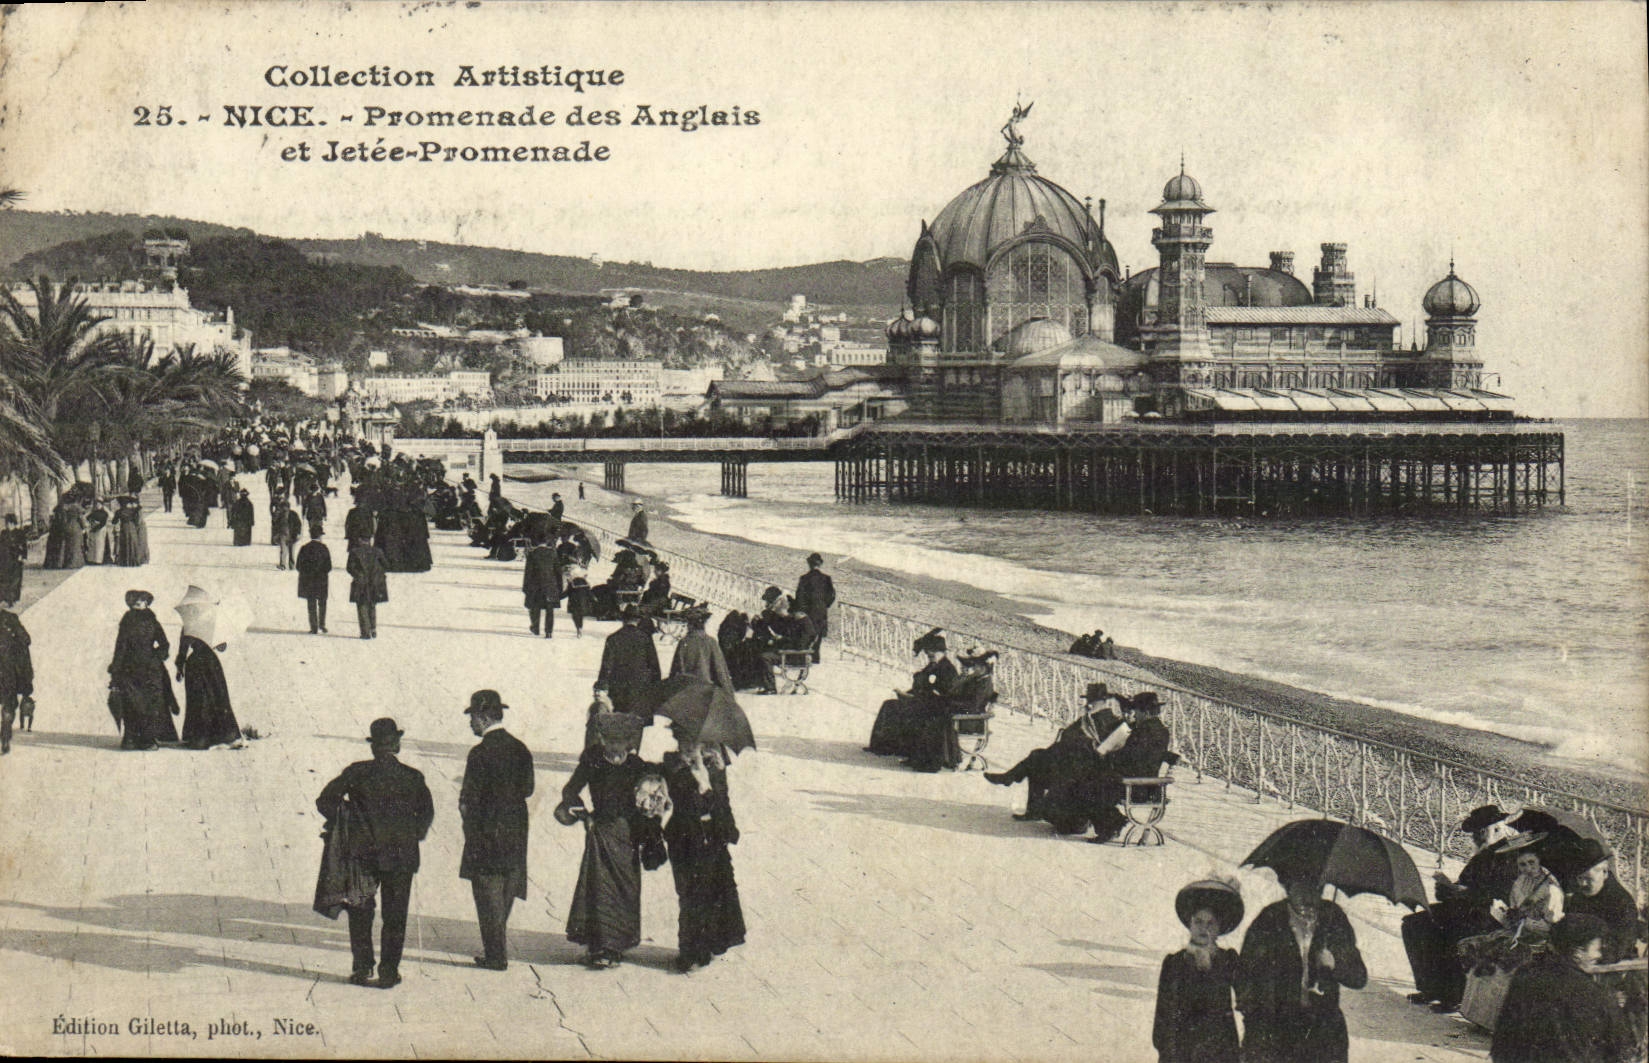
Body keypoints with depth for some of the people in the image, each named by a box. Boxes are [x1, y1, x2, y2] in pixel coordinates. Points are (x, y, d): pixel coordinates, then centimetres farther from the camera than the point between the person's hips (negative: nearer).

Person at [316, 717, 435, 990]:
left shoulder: (357, 773, -6)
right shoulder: (413, 778, -4)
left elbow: (325, 801, -6)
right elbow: (427, 812, -3)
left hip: (366, 855, 0)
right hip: (402, 857, 0)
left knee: (360, 913, 15)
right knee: (395, 917, 9)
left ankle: (362, 969, 13)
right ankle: (388, 972, 9)